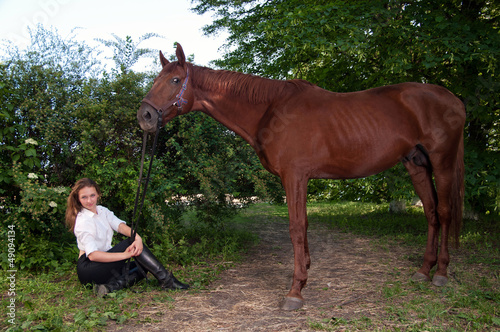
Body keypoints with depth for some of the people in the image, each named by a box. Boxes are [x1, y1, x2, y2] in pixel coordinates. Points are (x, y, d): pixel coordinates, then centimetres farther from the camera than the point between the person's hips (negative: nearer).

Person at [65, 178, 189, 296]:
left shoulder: (102, 211, 9)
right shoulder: (83, 222, -15)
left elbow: (120, 226, -7)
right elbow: (92, 255, -25)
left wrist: (137, 237, -29)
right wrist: (125, 255, -30)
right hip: (87, 269, -8)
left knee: (144, 266, -7)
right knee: (130, 243, -21)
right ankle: (165, 279, -25)